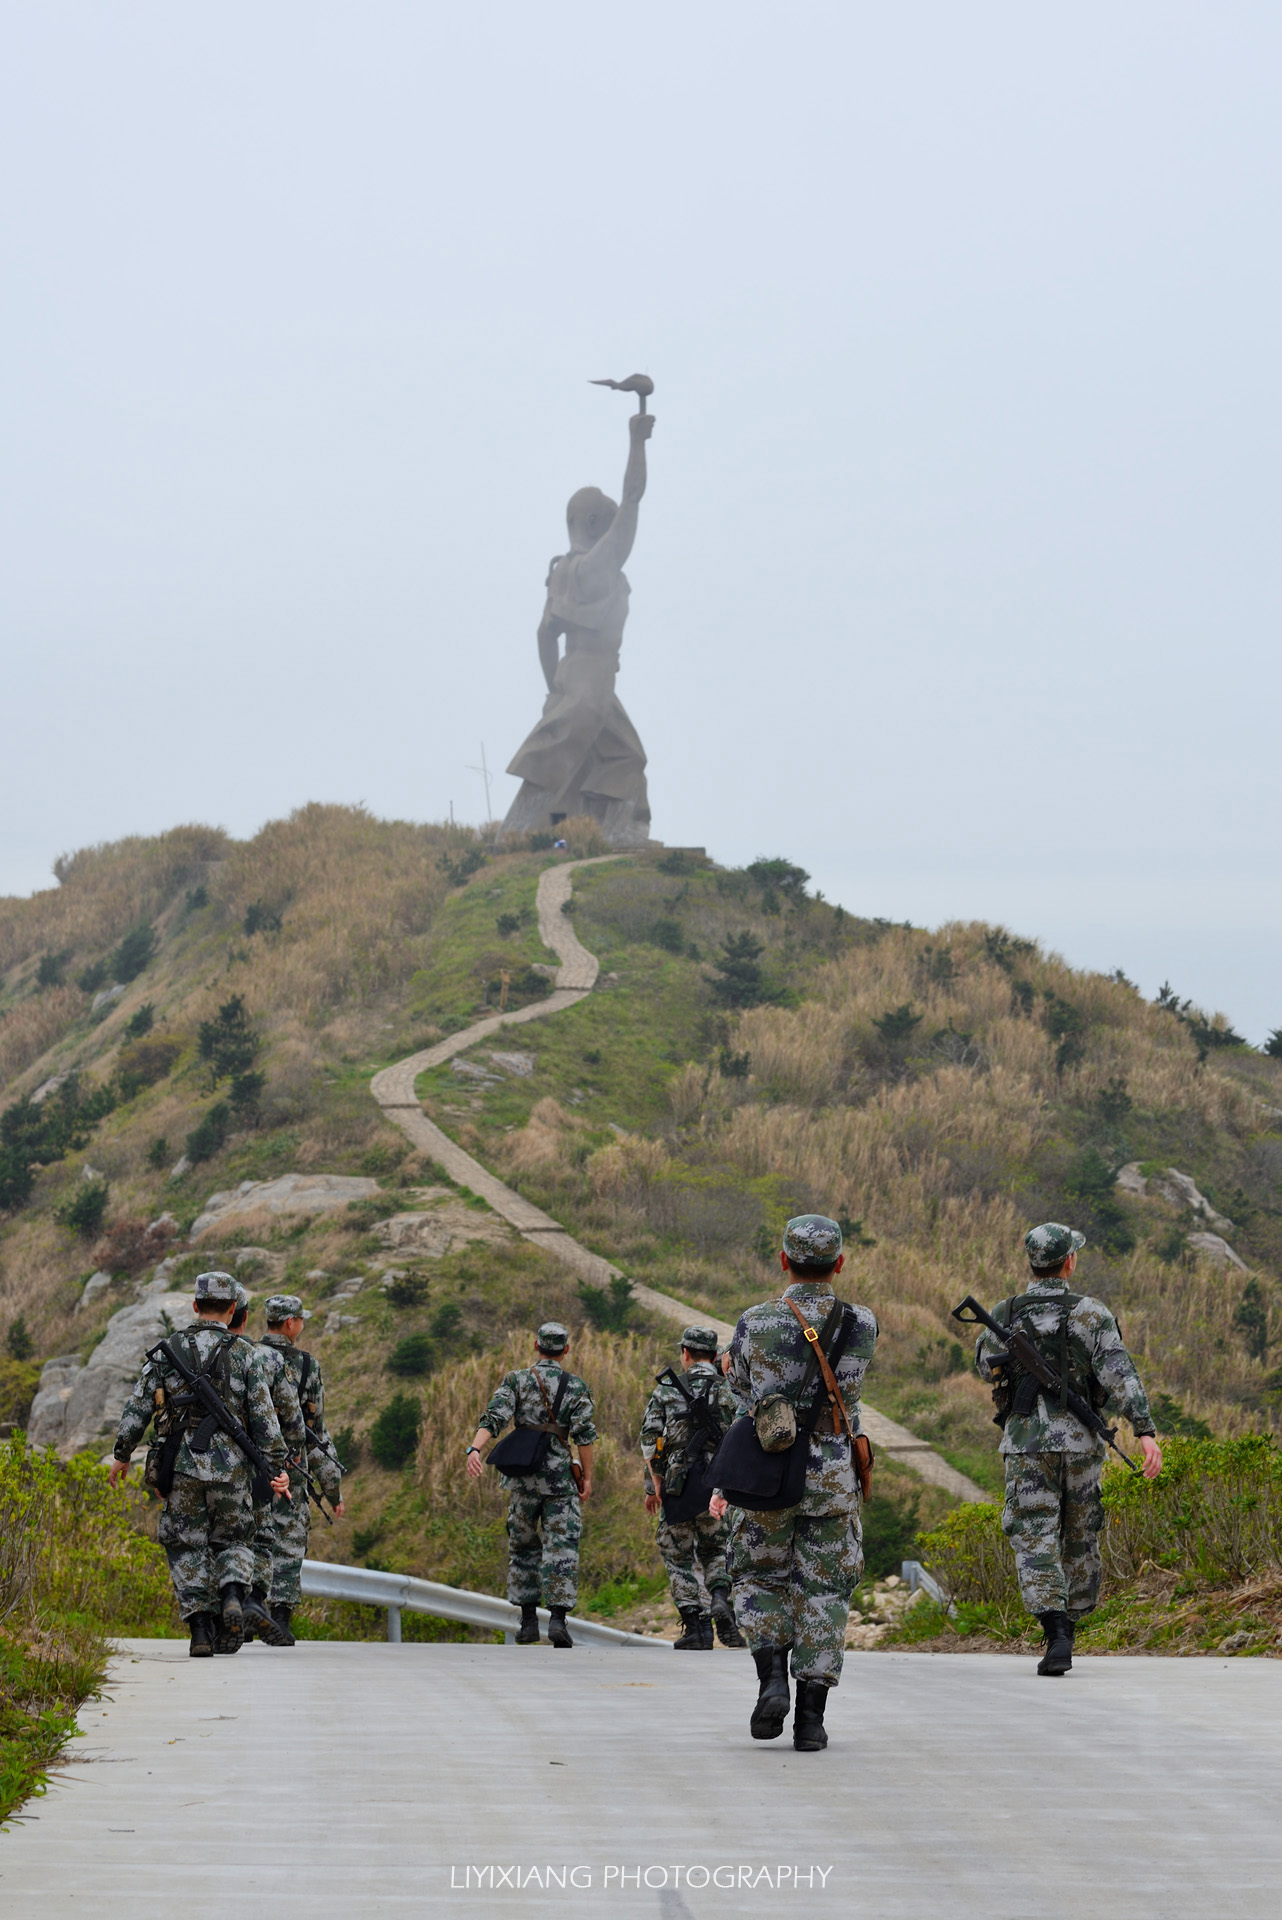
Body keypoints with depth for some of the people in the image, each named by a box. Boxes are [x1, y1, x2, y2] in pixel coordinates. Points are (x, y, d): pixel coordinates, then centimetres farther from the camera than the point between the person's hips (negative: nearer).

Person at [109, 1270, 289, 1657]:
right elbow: (264, 1416, -2)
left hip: (180, 1465, 0)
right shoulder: (244, 1354, 1)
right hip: (230, 1468, 0)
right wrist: (277, 1466, 1)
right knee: (232, 1541, 15)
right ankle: (233, 1593, -14)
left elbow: (138, 1405, 6)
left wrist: (122, 1454, 16)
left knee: (187, 1548, 9)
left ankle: (200, 1629, -1)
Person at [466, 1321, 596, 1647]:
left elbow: (493, 1417, -11)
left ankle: (528, 1622, 14)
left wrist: (475, 1449, -21)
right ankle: (558, 1617, -16)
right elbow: (584, 1434, -6)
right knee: (561, 1548, -1)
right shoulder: (576, 1386, 2)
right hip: (560, 1476, -2)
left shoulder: (516, 1380, 5)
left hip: (523, 1476, 2)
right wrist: (587, 1476, 1)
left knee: (523, 1546, 14)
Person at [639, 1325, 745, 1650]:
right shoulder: (730, 1391, 3)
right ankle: (721, 1601, -11)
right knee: (714, 1551, 17)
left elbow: (650, 1440, -4)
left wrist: (654, 1486, 1)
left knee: (678, 1556, 11)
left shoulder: (666, 1390, 2)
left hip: (677, 1485, -1)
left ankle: (695, 1627, 2)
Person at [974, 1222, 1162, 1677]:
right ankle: (1068, 1629, 26)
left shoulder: (1003, 1315, 2)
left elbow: (987, 1365, 20)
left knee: (1035, 1538, -5)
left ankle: (1056, 1635, -21)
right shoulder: (1091, 1314, -3)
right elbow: (1119, 1372, -14)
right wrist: (1146, 1431, -19)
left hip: (1027, 1439, 0)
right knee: (1079, 1538, 17)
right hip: (1081, 1440, 1)